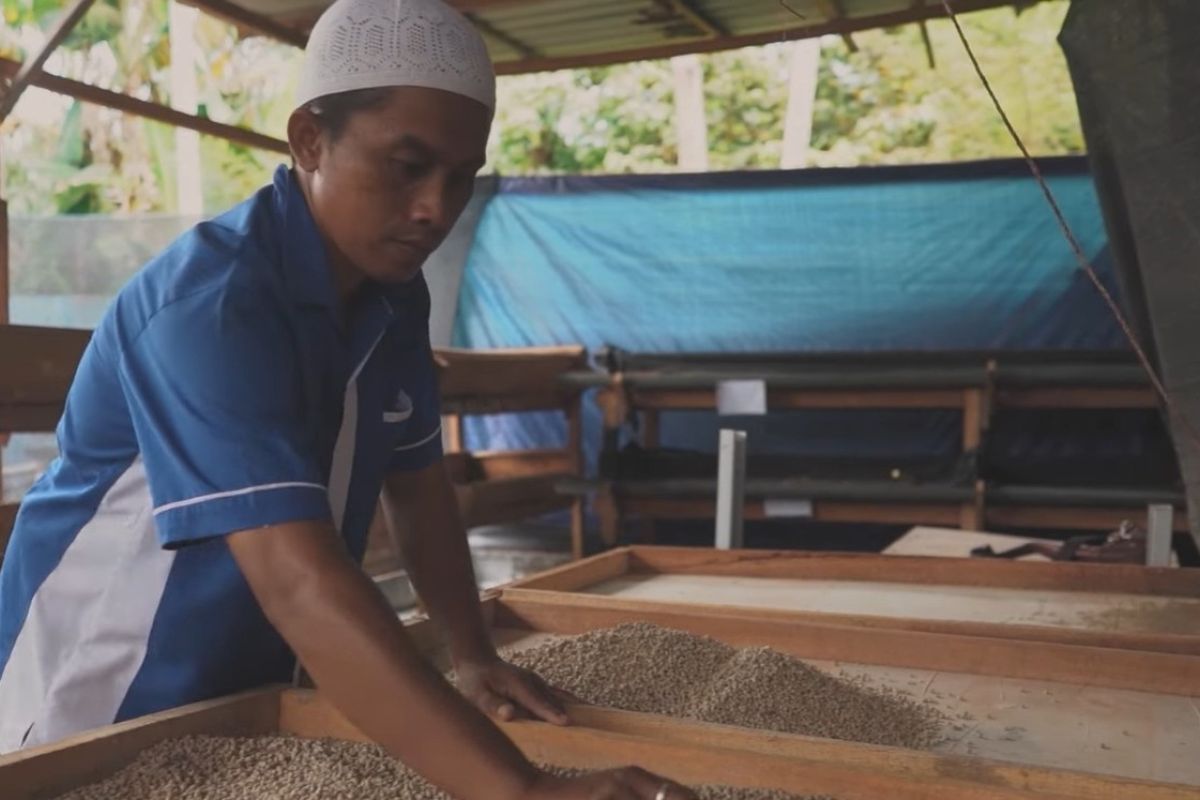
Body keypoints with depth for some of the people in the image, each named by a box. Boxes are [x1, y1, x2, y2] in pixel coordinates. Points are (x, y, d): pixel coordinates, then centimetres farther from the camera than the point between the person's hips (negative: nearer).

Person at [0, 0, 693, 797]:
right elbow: (297, 580, -41)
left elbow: (417, 482, 4)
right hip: (97, 715, -6)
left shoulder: (394, 294, -6)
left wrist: (476, 657, -6)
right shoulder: (214, 301, -30)